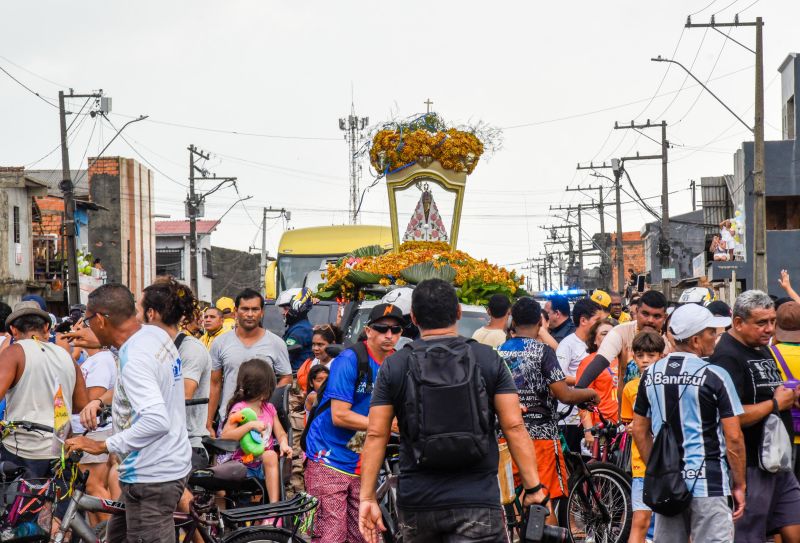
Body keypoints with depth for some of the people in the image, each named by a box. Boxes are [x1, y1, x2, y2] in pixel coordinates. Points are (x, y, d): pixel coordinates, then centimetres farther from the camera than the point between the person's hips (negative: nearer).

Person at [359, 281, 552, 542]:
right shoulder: (489, 360, 0)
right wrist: (533, 488, -1)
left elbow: (376, 435, -1)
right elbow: (514, 427, -5)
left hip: (415, 503, 2)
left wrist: (367, 497, 3)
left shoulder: (394, 367, 2)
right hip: (476, 502, -2)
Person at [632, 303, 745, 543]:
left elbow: (640, 430, 13)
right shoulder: (714, 376, -11)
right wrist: (739, 485, -2)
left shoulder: (651, 374, 6)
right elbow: (733, 437, -11)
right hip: (708, 483, -6)